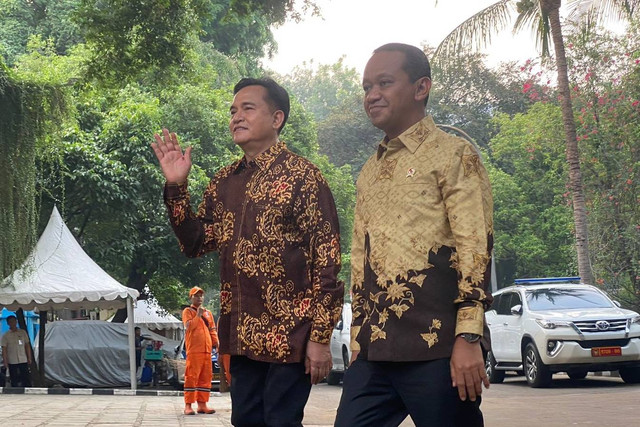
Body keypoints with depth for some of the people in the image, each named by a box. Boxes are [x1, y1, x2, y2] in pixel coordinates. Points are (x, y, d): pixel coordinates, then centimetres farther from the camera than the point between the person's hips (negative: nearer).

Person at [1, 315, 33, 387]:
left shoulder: (23, 332, 5)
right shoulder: (6, 335, -1)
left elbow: (27, 345, 9)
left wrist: (29, 358, 5)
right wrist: (5, 361, -9)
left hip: (23, 360, 1)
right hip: (12, 362, -1)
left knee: (26, 379, 1)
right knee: (14, 381, 4)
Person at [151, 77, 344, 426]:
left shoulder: (302, 176, -9)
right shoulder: (224, 181, 11)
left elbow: (327, 259, -12)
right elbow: (195, 244, 11)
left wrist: (320, 337, -15)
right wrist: (176, 186, -2)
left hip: (289, 335, -6)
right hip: (242, 335, 6)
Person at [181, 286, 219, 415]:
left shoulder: (208, 313, 20)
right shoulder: (187, 311, 4)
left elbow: (212, 329, 20)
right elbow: (189, 326, -12)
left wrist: (215, 342, 6)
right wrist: (198, 315, -14)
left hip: (207, 350, 6)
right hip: (194, 350, -6)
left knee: (206, 377, 6)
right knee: (192, 377, -7)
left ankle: (202, 404, 11)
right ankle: (188, 405, -6)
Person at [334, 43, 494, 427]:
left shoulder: (453, 155, 0)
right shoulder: (370, 172, 21)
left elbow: (475, 247, -9)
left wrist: (468, 339, -17)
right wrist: (357, 342, 17)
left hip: (435, 349, -6)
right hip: (373, 352, 7)